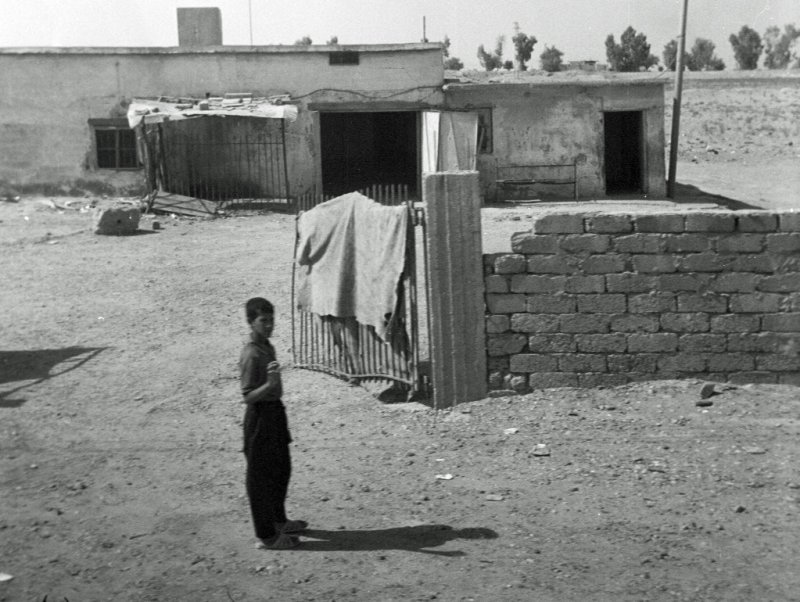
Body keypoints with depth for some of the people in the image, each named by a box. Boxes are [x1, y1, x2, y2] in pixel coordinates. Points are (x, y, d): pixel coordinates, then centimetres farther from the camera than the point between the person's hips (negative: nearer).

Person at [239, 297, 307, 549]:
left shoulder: (267, 346, 7)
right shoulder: (251, 355, -22)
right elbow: (247, 396, -24)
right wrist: (269, 384, -38)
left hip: (275, 411, 10)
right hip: (260, 417, -10)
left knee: (282, 469, 21)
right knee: (260, 476, 2)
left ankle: (278, 521, 39)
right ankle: (266, 535, 12)